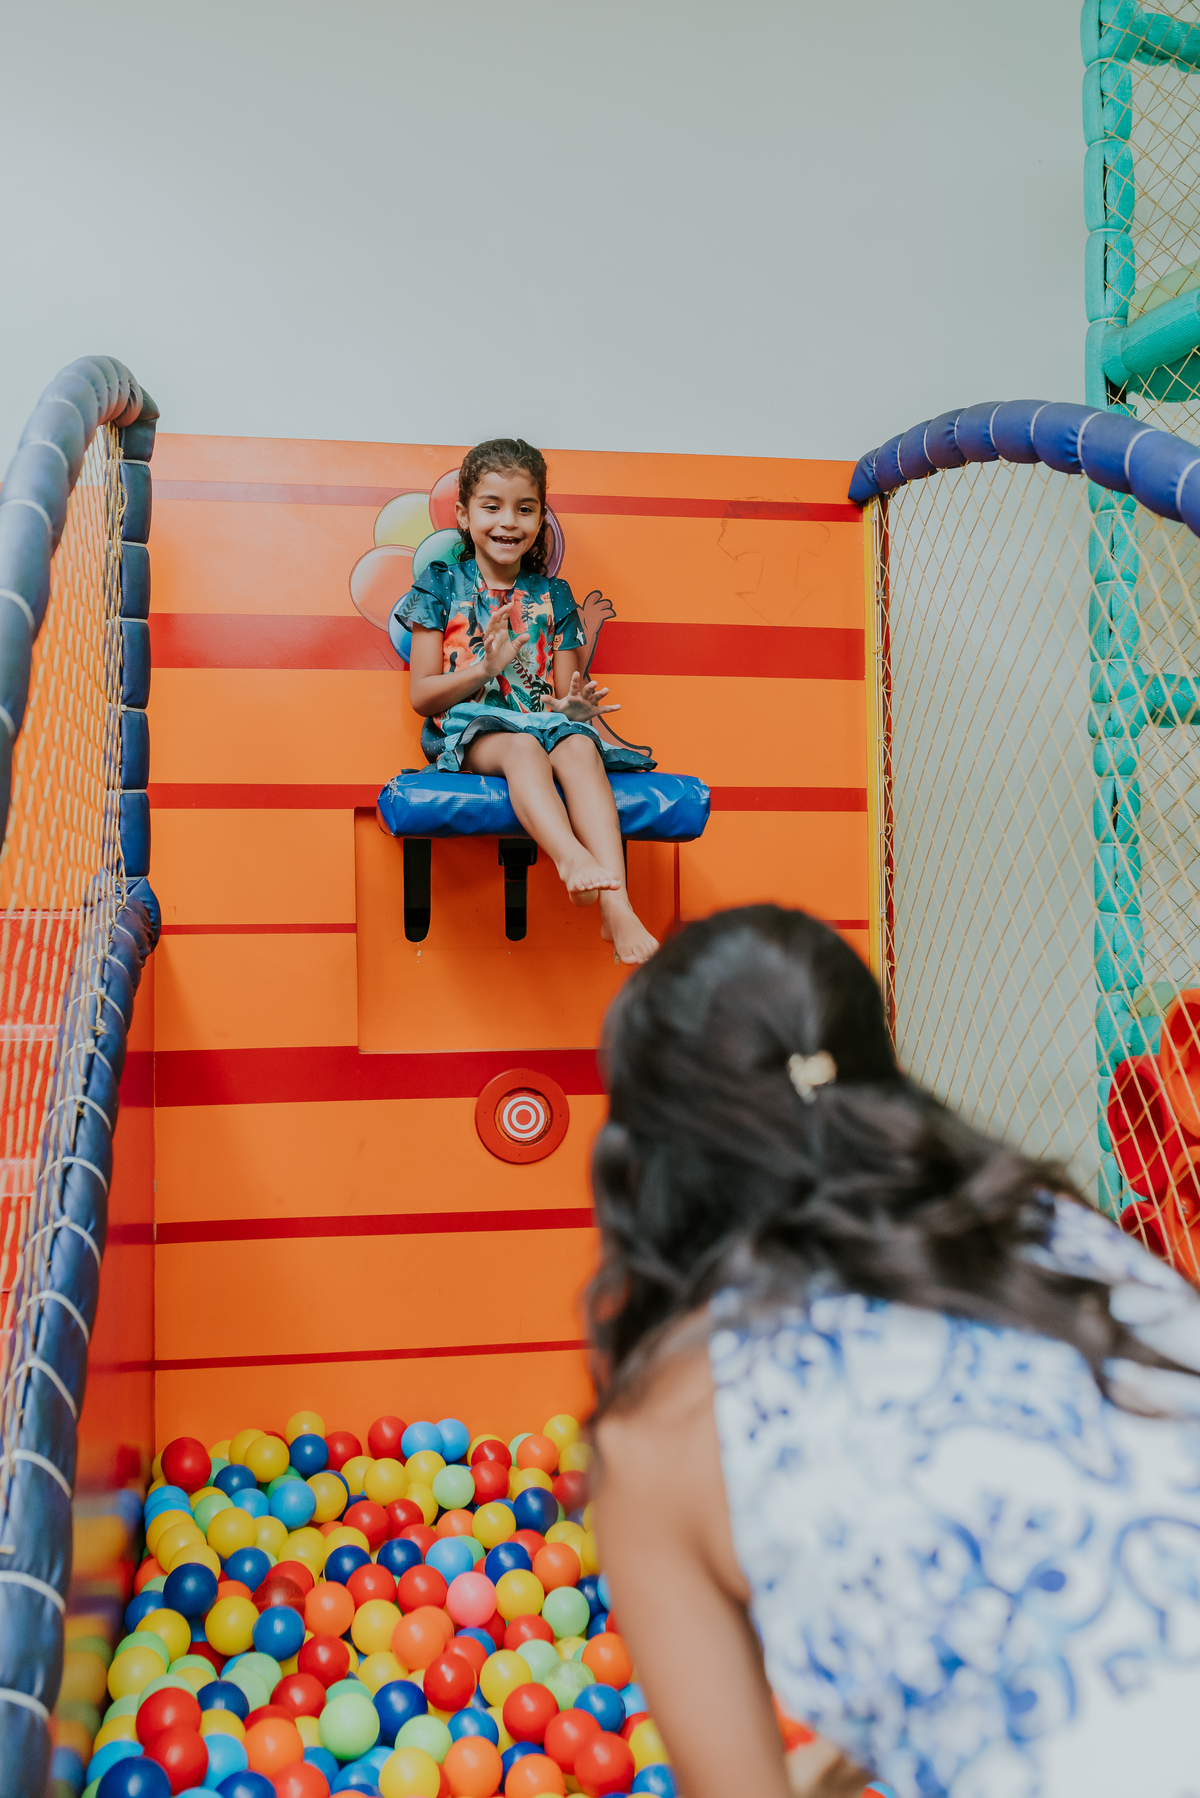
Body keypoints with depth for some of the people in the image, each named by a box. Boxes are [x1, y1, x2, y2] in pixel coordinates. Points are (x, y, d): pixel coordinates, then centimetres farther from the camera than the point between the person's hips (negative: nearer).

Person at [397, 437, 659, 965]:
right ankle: (573, 859, -64)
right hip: (468, 731, -2)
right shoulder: (442, 586, 9)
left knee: (579, 746, -34)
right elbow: (422, 696, 2)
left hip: (543, 723, 2)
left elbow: (564, 695, 15)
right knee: (522, 746, -38)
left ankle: (617, 908, -50)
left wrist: (575, 705, -11)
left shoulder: (551, 597, 17)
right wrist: (484, 668, -15)